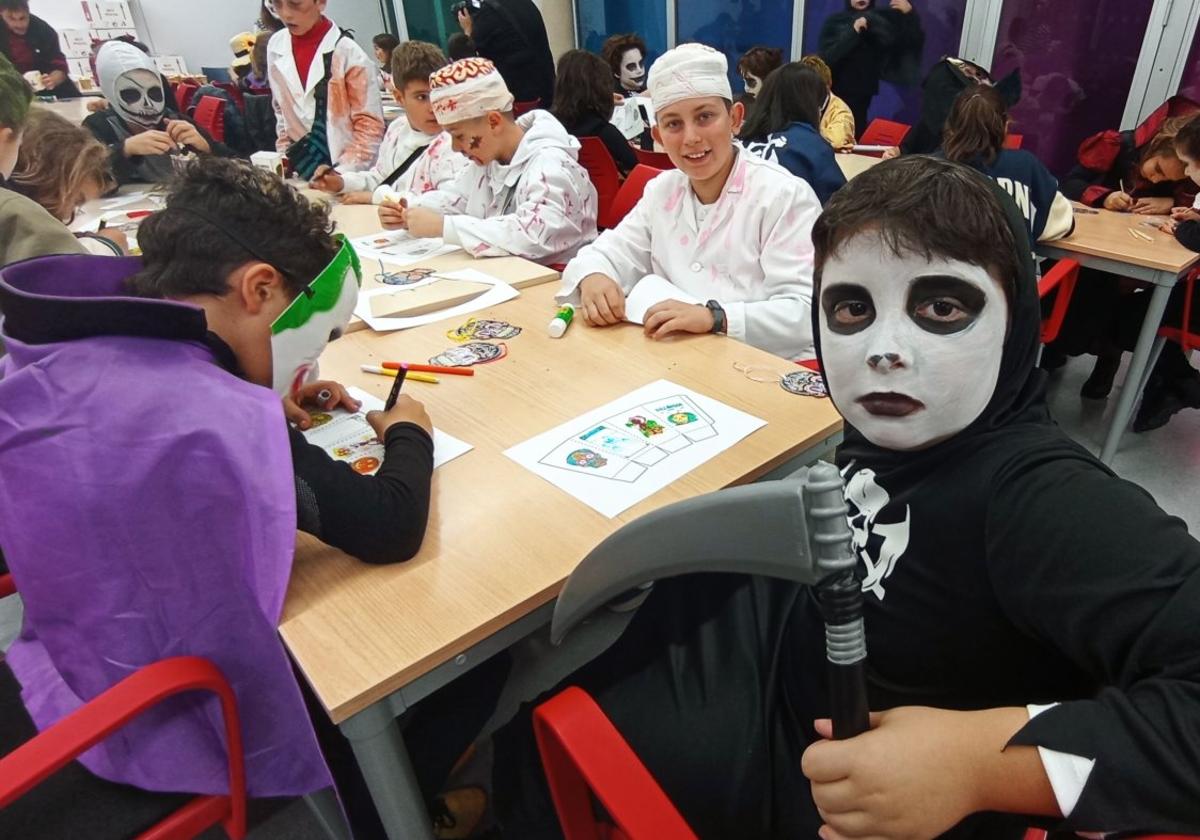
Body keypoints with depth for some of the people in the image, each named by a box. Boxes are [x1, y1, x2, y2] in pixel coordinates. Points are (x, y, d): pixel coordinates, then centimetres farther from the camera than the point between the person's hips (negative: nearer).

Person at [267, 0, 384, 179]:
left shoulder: (347, 52, -10)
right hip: (298, 171, 4)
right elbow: (282, 112, 15)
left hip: (344, 178, -4)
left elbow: (369, 125, -9)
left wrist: (343, 174, -15)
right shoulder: (276, 46, 5)